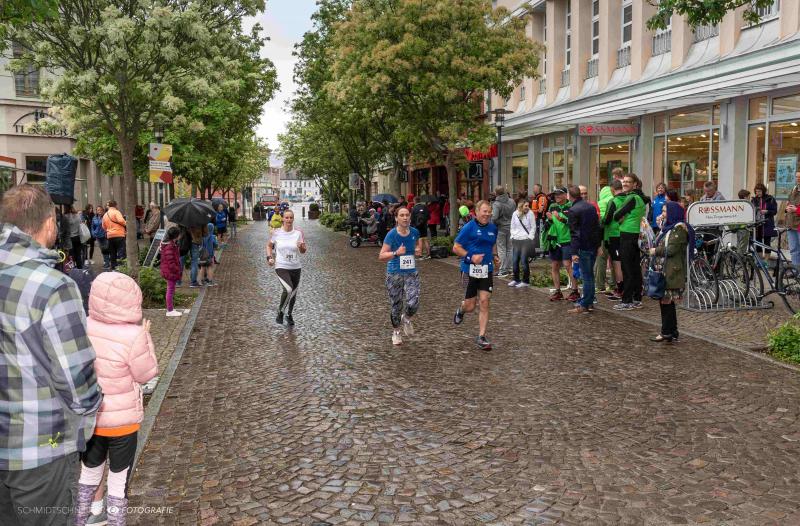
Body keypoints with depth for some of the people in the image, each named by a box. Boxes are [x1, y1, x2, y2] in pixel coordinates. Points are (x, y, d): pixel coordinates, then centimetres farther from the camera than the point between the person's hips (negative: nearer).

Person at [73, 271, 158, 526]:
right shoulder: (132, 336, -26)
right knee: (119, 480, 14)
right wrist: (145, 337, -5)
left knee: (90, 472, 26)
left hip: (87, 417, 5)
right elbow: (146, 373, -13)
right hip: (122, 421, -4)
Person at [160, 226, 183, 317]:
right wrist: (177, 270, -19)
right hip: (171, 272, -11)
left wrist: (178, 269, 19)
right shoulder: (169, 246, -23)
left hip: (171, 272, 11)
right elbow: (170, 262, -25)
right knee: (170, 290, -2)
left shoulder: (172, 244, 11)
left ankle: (171, 309, 27)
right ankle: (170, 311, 6)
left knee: (171, 290, 17)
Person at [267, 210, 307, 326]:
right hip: (281, 267, -3)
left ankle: (289, 315, 38)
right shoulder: (276, 232, -3)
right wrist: (269, 257, -3)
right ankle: (280, 312, -1)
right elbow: (269, 245, 13)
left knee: (293, 293, 13)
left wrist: (302, 247, -21)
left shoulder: (299, 233, -3)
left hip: (295, 267, 3)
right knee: (288, 289, -24)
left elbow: (303, 251, 2)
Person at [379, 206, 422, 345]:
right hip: (394, 275, -2)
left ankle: (406, 318, 23)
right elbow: (381, 256, -14)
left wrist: (419, 250, 5)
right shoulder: (391, 235, -12)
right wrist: (396, 253, -29)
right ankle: (396, 332, 34)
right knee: (396, 306, 8)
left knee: (413, 303, -13)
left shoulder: (414, 232, 0)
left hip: (412, 273, 2)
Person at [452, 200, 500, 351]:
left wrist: (495, 256, 8)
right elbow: (456, 248, -7)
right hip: (470, 270, -4)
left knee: (484, 302, -4)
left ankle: (482, 337, 5)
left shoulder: (493, 228, 7)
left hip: (486, 270, 4)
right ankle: (461, 310, 41)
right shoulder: (469, 227, -10)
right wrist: (471, 257, -20)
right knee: (470, 306, 3)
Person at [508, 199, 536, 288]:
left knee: (524, 261, -6)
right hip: (516, 240, 4)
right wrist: (513, 237, 6)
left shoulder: (530, 214, -4)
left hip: (526, 240, -4)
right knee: (514, 261, 7)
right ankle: (516, 279, 21)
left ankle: (526, 281, 5)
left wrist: (530, 238, -8)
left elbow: (533, 228, -2)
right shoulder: (515, 214, 5)